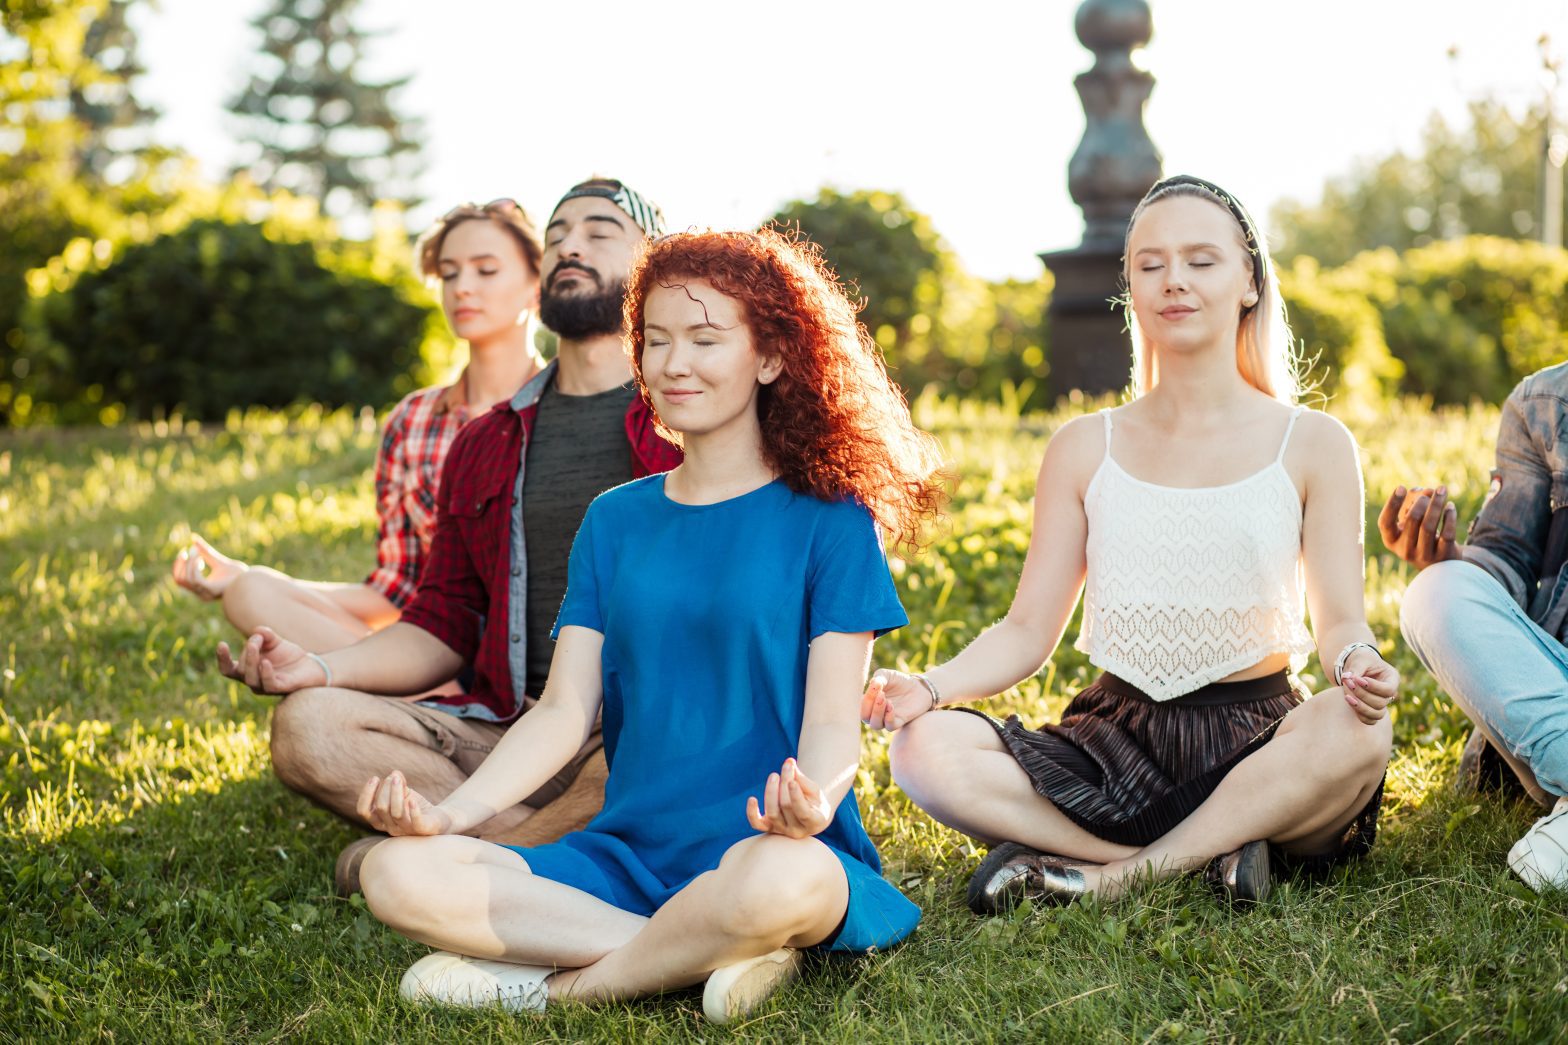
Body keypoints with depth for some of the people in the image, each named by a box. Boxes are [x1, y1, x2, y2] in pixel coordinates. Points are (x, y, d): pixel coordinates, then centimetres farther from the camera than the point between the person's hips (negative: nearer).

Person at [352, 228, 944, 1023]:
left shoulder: (827, 518, 1)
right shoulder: (614, 520, 15)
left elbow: (833, 718, -6)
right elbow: (566, 709, 8)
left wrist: (811, 805, -30)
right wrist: (452, 811, -9)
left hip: (759, 847, -4)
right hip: (623, 856, 5)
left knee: (779, 880, -41)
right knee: (399, 876, -19)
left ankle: (555, 984, -15)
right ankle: (704, 953, -20)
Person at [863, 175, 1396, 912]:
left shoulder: (1312, 445, 3)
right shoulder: (1084, 449, 8)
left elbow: (1340, 619, -1)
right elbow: (1027, 632, 4)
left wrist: (1357, 662, -27)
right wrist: (930, 686, -15)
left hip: (1257, 746, -1)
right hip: (1115, 739, 2)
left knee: (1358, 732, -36)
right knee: (927, 749, -24)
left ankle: (1116, 875, -24)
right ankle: (1208, 855, -22)